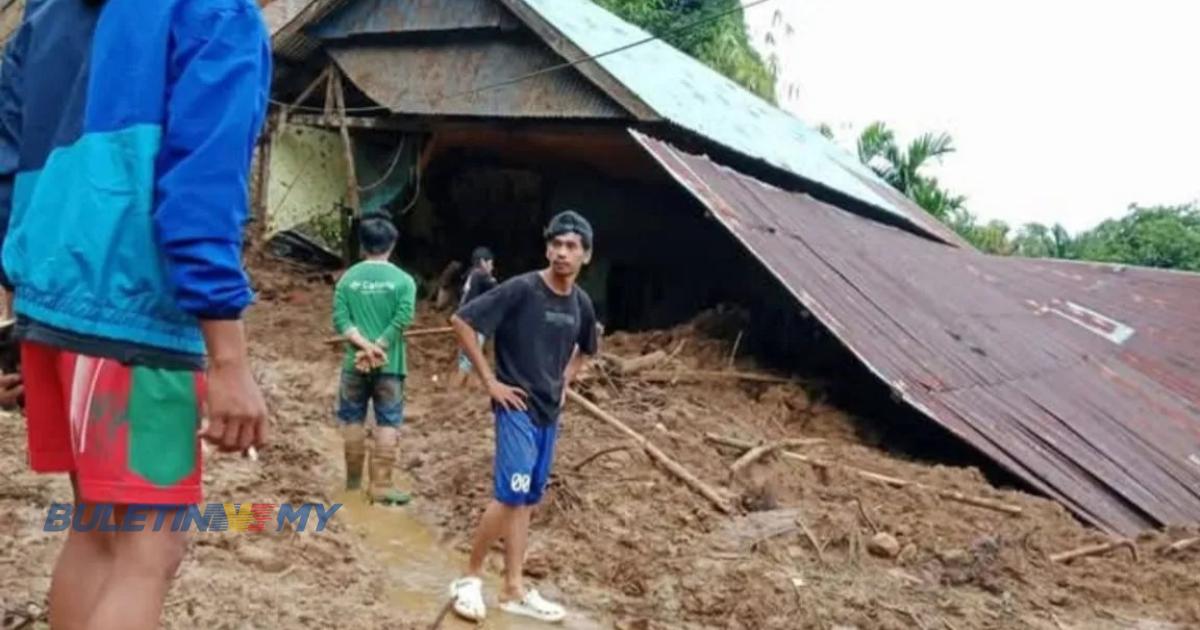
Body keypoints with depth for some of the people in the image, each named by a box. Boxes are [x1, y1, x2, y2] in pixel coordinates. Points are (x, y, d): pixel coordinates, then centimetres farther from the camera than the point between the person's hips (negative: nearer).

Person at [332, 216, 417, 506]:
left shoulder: (348, 278, 2)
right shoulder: (403, 280, -4)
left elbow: (340, 319, -7)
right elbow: (402, 320, -15)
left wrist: (364, 344, -12)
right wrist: (377, 348, -12)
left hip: (355, 362, 2)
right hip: (389, 363, -2)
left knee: (353, 419, 14)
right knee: (387, 422, 4)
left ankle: (354, 479, 24)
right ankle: (380, 484, 4)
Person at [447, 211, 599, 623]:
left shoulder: (581, 304, 4)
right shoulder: (520, 290, -15)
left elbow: (585, 349, 25)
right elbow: (461, 321, -15)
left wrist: (565, 383, 11)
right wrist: (489, 381, -14)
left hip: (550, 413, 7)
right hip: (517, 408, -6)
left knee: (525, 501, 11)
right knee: (510, 495, -12)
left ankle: (514, 591, 19)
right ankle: (470, 578, 6)